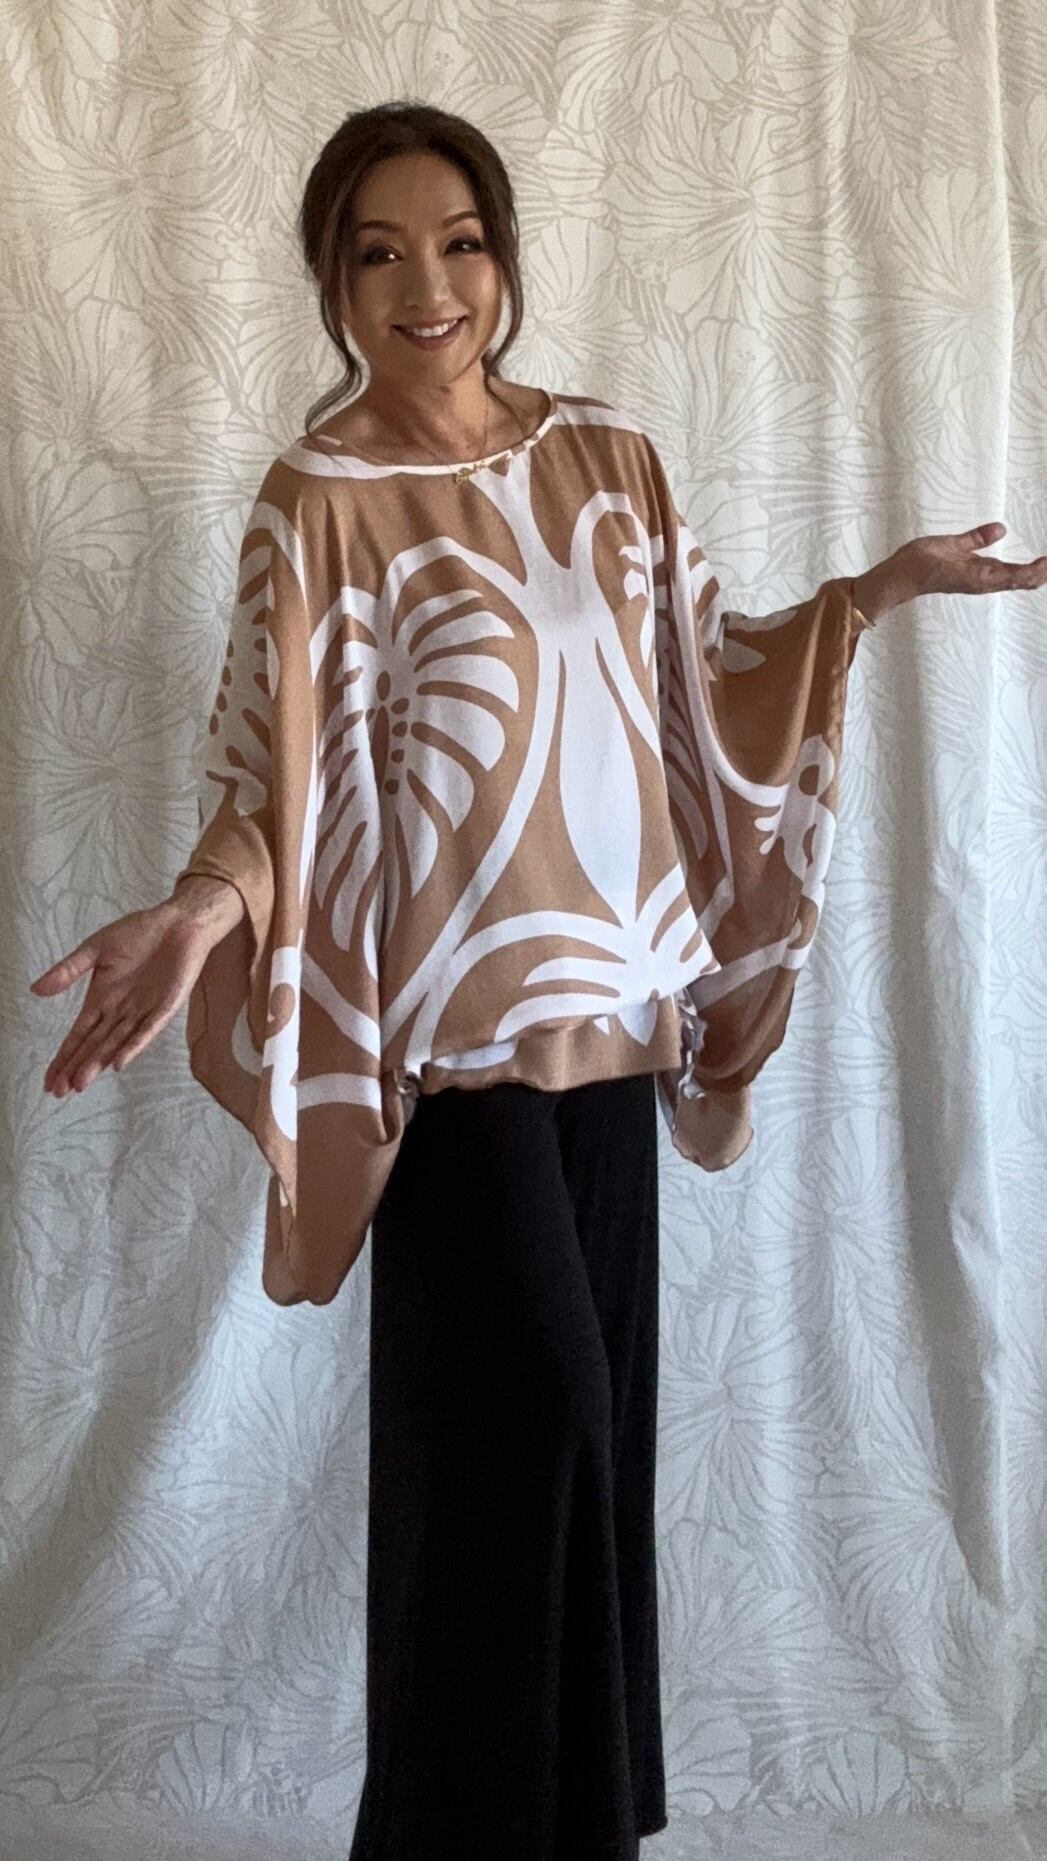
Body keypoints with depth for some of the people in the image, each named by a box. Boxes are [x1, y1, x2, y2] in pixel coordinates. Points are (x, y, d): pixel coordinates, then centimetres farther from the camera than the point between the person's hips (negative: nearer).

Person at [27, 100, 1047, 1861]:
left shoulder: (607, 458, 7)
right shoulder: (320, 502, -9)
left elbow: (707, 680, 15)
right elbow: (277, 776, -14)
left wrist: (881, 586, 8)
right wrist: (202, 908, -33)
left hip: (612, 998, 5)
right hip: (453, 1022, -5)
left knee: (595, 1397, 12)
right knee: (527, 1402, -4)